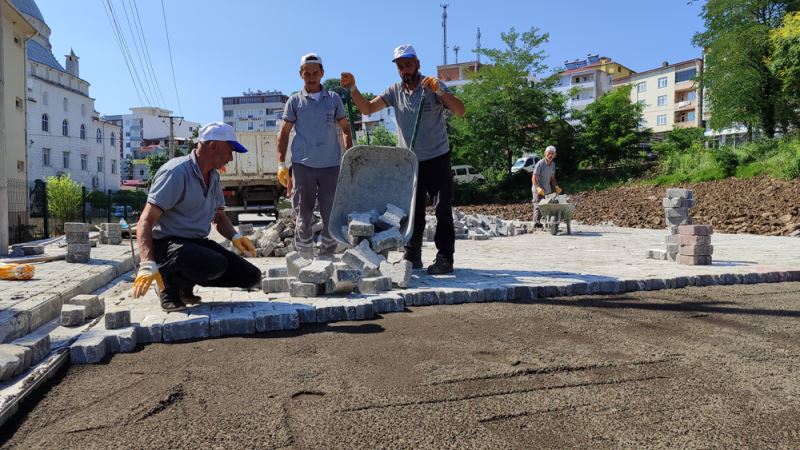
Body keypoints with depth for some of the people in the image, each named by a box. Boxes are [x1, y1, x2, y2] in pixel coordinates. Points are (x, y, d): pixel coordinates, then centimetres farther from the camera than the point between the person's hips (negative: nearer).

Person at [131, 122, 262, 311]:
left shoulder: (213, 176, 11)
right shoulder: (176, 172, -16)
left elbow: (219, 217, 23)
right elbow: (146, 221, -22)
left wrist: (235, 236, 1)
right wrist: (147, 265, -34)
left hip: (198, 243, 8)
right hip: (167, 244, -8)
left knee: (251, 277, -4)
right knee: (216, 264, -37)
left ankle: (185, 286, 11)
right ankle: (168, 283, -7)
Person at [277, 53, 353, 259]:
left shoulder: (333, 99, 10)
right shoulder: (295, 101, 8)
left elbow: (345, 128, 14)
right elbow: (284, 132, 8)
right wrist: (281, 164, -2)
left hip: (331, 165, 1)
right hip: (303, 165, -1)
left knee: (331, 215, 3)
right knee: (304, 216, 2)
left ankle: (327, 257, 15)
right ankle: (306, 259, 11)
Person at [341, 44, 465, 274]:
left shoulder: (433, 86, -7)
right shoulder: (395, 91, 5)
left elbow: (460, 111, -18)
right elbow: (367, 108, 0)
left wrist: (440, 92, -32)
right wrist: (352, 89, -14)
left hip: (437, 159, -4)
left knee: (443, 209, -4)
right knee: (412, 211, 9)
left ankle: (445, 258, 2)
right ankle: (412, 257, 19)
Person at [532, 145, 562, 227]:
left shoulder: (553, 164, 8)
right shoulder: (540, 164, -15)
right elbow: (534, 178, -17)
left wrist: (556, 186, 5)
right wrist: (538, 188, -30)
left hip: (547, 190, 7)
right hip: (538, 190, -7)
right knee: (538, 206, -11)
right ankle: (536, 223, -8)